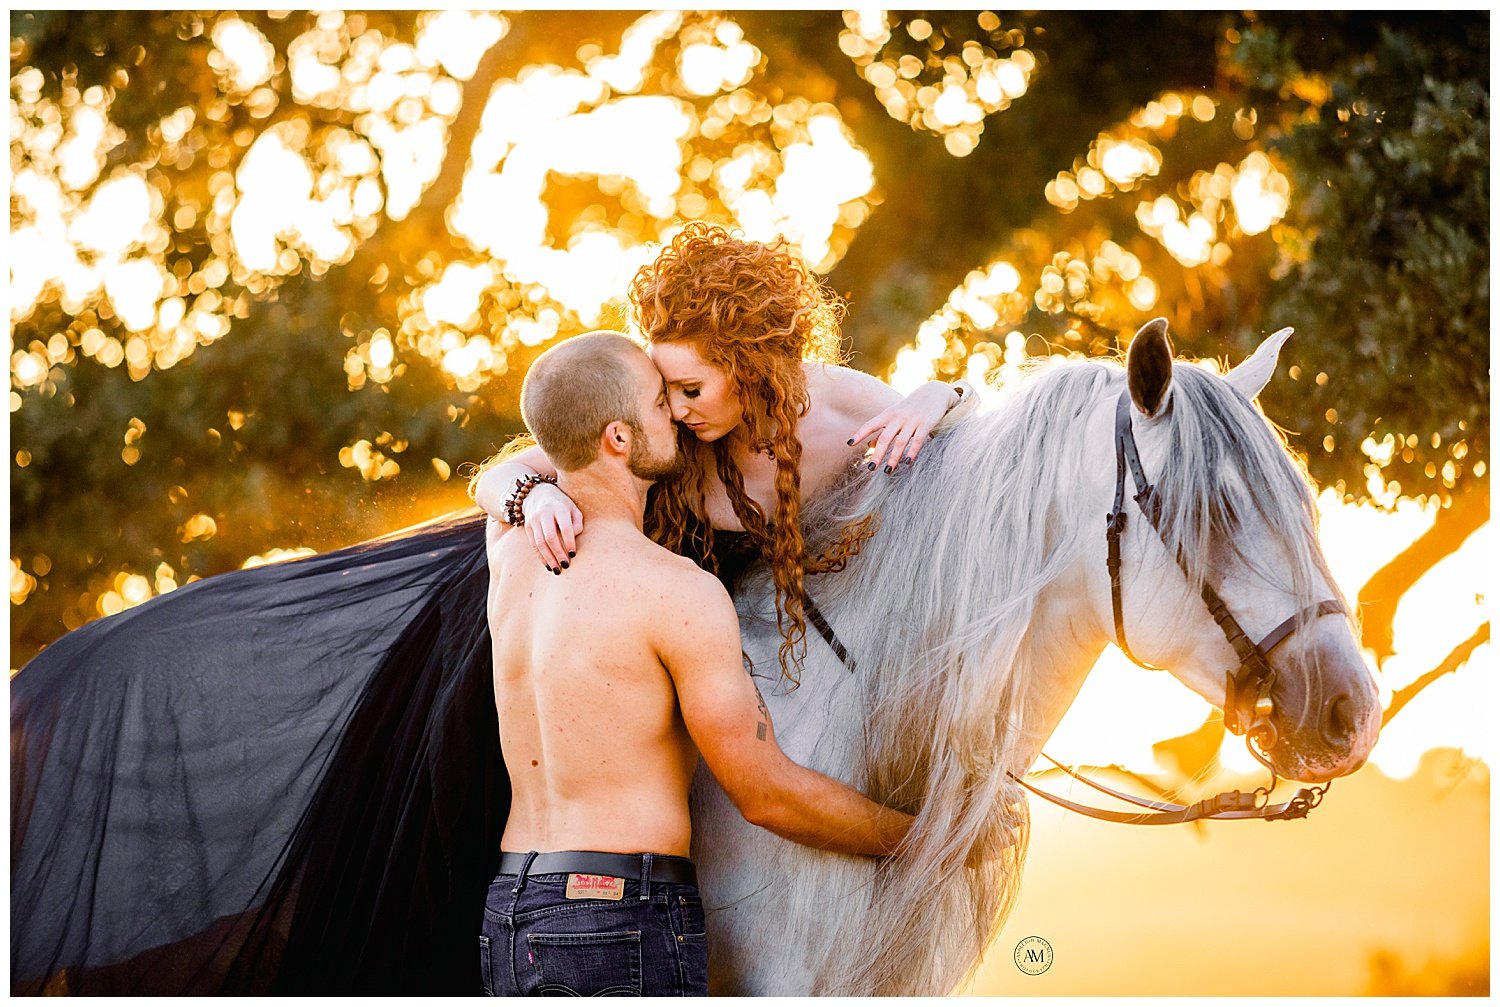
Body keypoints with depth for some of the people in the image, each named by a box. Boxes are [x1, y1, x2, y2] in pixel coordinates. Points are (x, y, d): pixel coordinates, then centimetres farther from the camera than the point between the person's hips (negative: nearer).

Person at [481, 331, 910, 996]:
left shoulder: (513, 556, 9)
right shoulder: (682, 592, -13)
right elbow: (767, 795, -8)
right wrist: (921, 839, 6)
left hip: (510, 921, 8)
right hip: (624, 931, -8)